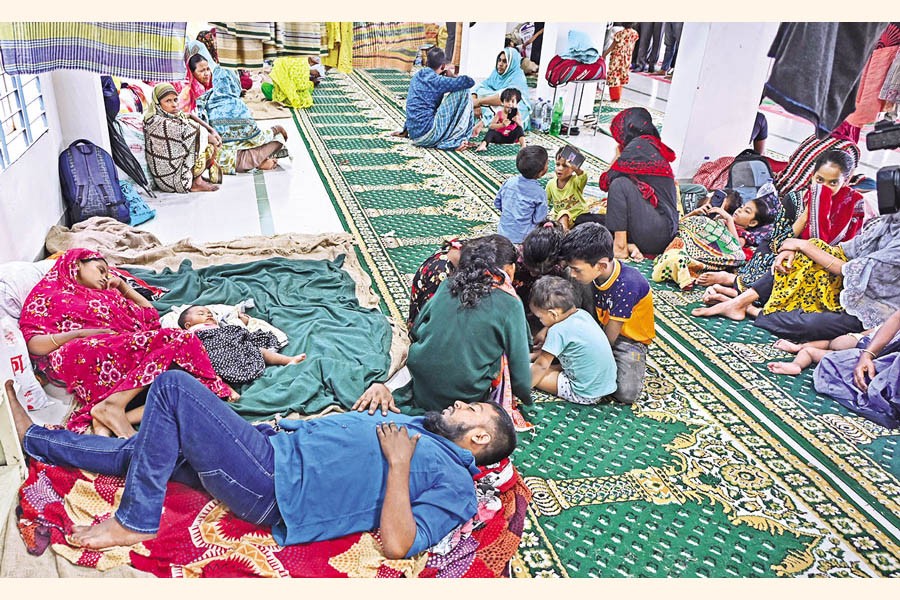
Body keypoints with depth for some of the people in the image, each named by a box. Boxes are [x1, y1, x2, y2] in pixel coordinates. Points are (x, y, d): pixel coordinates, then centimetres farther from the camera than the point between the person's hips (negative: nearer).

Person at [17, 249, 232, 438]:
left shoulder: (108, 296, 40)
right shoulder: (48, 293, 24)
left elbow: (151, 317, 37)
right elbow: (33, 344, 8)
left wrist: (122, 285, 37)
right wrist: (81, 333, -8)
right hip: (82, 355, -5)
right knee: (174, 340, -29)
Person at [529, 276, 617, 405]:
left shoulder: (558, 331, -21)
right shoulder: (582, 314, 2)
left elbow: (541, 366, -12)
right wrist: (535, 355, 21)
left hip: (586, 395, -8)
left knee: (528, 371, -7)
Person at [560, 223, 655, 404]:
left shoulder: (627, 284, -32)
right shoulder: (594, 273, -13)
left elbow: (610, 338, -23)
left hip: (629, 339, -6)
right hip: (601, 329, 6)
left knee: (626, 393, -24)